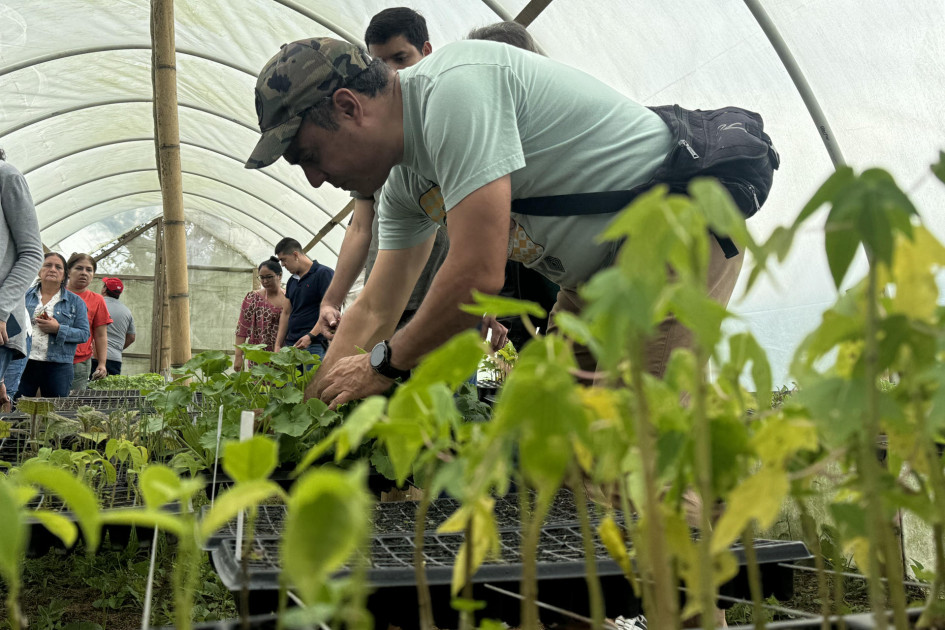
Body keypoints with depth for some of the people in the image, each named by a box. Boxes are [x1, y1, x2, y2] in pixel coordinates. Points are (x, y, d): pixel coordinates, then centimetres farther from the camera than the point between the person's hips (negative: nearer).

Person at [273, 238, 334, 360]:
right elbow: (286, 313, 21)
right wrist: (278, 345, 12)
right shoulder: (292, 281, 20)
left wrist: (311, 336, -20)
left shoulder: (323, 273, -4)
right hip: (291, 344, 7)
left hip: (314, 345, -7)